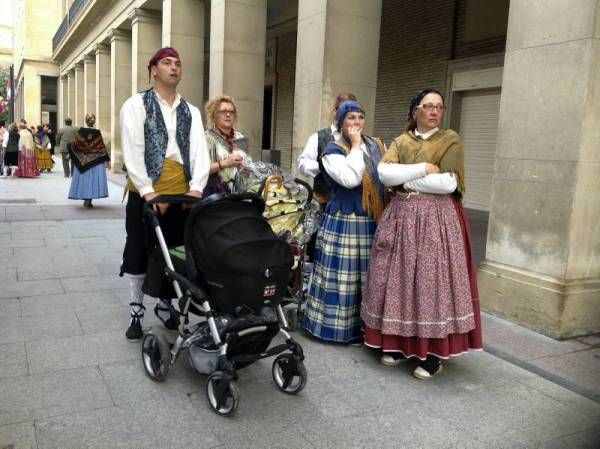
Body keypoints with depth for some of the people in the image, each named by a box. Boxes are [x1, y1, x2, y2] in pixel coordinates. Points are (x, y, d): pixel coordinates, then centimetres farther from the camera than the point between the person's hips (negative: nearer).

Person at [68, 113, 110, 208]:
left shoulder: (80, 131, -5)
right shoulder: (97, 133, -7)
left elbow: (74, 145, 0)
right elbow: (102, 148, -6)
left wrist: (70, 154, 16)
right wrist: (107, 160, -1)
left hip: (82, 160, 1)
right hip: (96, 161, -1)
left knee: (84, 178, 9)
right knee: (93, 179, 3)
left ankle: (86, 199, 10)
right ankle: (89, 200, 1)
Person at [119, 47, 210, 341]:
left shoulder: (191, 112, 12)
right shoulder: (136, 105, 0)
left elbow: (200, 152, 1)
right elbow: (132, 152, -9)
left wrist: (196, 187, -14)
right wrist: (148, 191, -18)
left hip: (180, 195, 4)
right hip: (145, 194, -3)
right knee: (139, 252, 5)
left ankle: (164, 305, 28)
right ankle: (136, 311, 19)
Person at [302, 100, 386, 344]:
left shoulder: (377, 146, 12)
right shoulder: (333, 151, -7)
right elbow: (350, 179, -23)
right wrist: (356, 146, -15)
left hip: (372, 222, 6)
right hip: (344, 222, -6)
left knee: (367, 276, 12)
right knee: (344, 275, -1)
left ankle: (362, 325, 25)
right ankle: (340, 327, 13)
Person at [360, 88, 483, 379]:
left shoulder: (451, 140, 2)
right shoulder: (400, 141, 12)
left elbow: (448, 183, -12)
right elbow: (384, 173, -6)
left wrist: (406, 179, -6)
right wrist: (424, 168, -13)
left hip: (437, 219, -3)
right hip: (401, 217, 4)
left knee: (432, 281, -4)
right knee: (399, 278, 4)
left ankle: (434, 353, 6)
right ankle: (400, 343, 18)